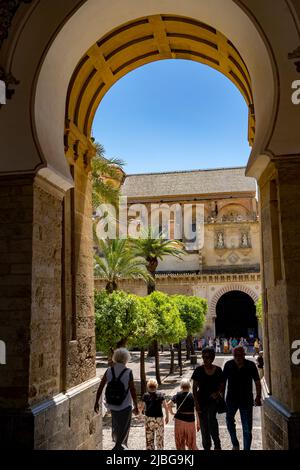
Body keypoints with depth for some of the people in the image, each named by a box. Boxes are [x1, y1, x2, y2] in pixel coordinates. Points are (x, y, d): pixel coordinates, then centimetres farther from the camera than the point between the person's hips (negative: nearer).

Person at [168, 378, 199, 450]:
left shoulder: (177, 395, -3)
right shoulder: (193, 396, -6)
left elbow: (169, 404, -12)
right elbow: (197, 411, -7)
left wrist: (172, 412, 6)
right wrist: (198, 424, -1)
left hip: (179, 419, 1)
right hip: (190, 420, -1)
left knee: (180, 442, 13)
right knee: (191, 442, 13)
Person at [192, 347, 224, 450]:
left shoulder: (218, 370, -2)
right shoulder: (199, 370, -5)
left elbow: (221, 385, 9)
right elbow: (194, 387, -2)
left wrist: (218, 392, -11)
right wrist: (196, 403, -7)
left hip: (213, 400, -1)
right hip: (202, 400, 1)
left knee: (212, 418, -21)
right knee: (203, 424, 7)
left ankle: (217, 444, -3)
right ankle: (206, 447, 24)